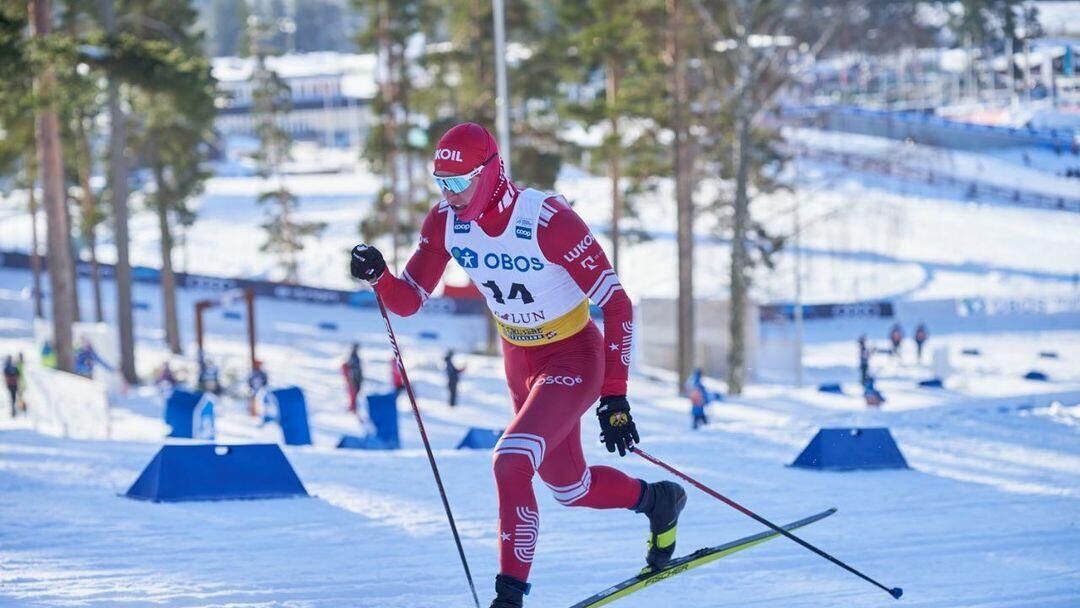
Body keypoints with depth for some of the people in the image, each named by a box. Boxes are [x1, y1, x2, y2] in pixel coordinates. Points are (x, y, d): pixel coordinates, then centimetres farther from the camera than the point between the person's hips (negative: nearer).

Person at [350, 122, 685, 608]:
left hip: (574, 358, -7)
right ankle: (658, 500, 50)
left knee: (510, 463, -26)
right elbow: (406, 301, -6)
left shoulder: (548, 220, -29)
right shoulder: (446, 222, -12)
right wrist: (377, 275, -30)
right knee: (569, 486, 20)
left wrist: (614, 397, -26)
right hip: (520, 362, 7)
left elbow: (616, 304, -24)